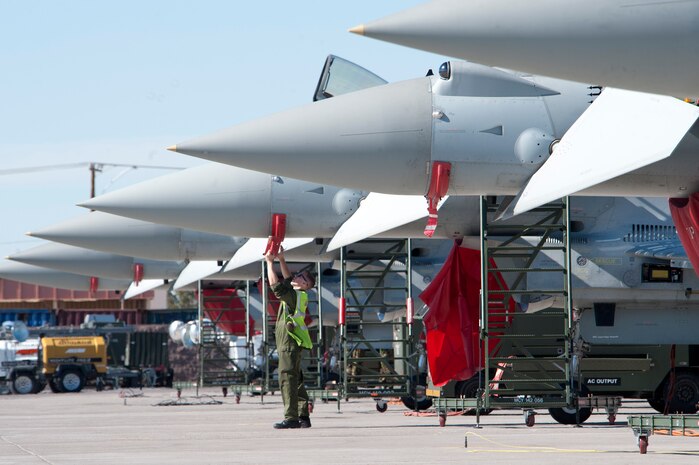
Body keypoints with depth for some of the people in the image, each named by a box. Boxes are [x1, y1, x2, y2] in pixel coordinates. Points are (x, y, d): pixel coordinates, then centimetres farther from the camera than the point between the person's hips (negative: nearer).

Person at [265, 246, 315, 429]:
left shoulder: (295, 296, -12)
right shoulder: (298, 295, 15)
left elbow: (276, 285, -18)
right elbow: (287, 280, 32)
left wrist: (270, 263, -9)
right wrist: (281, 260, 28)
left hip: (289, 343, -10)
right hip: (293, 343, 10)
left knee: (287, 378, -13)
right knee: (296, 380, 12)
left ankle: (291, 418, -17)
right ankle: (303, 417, 13)